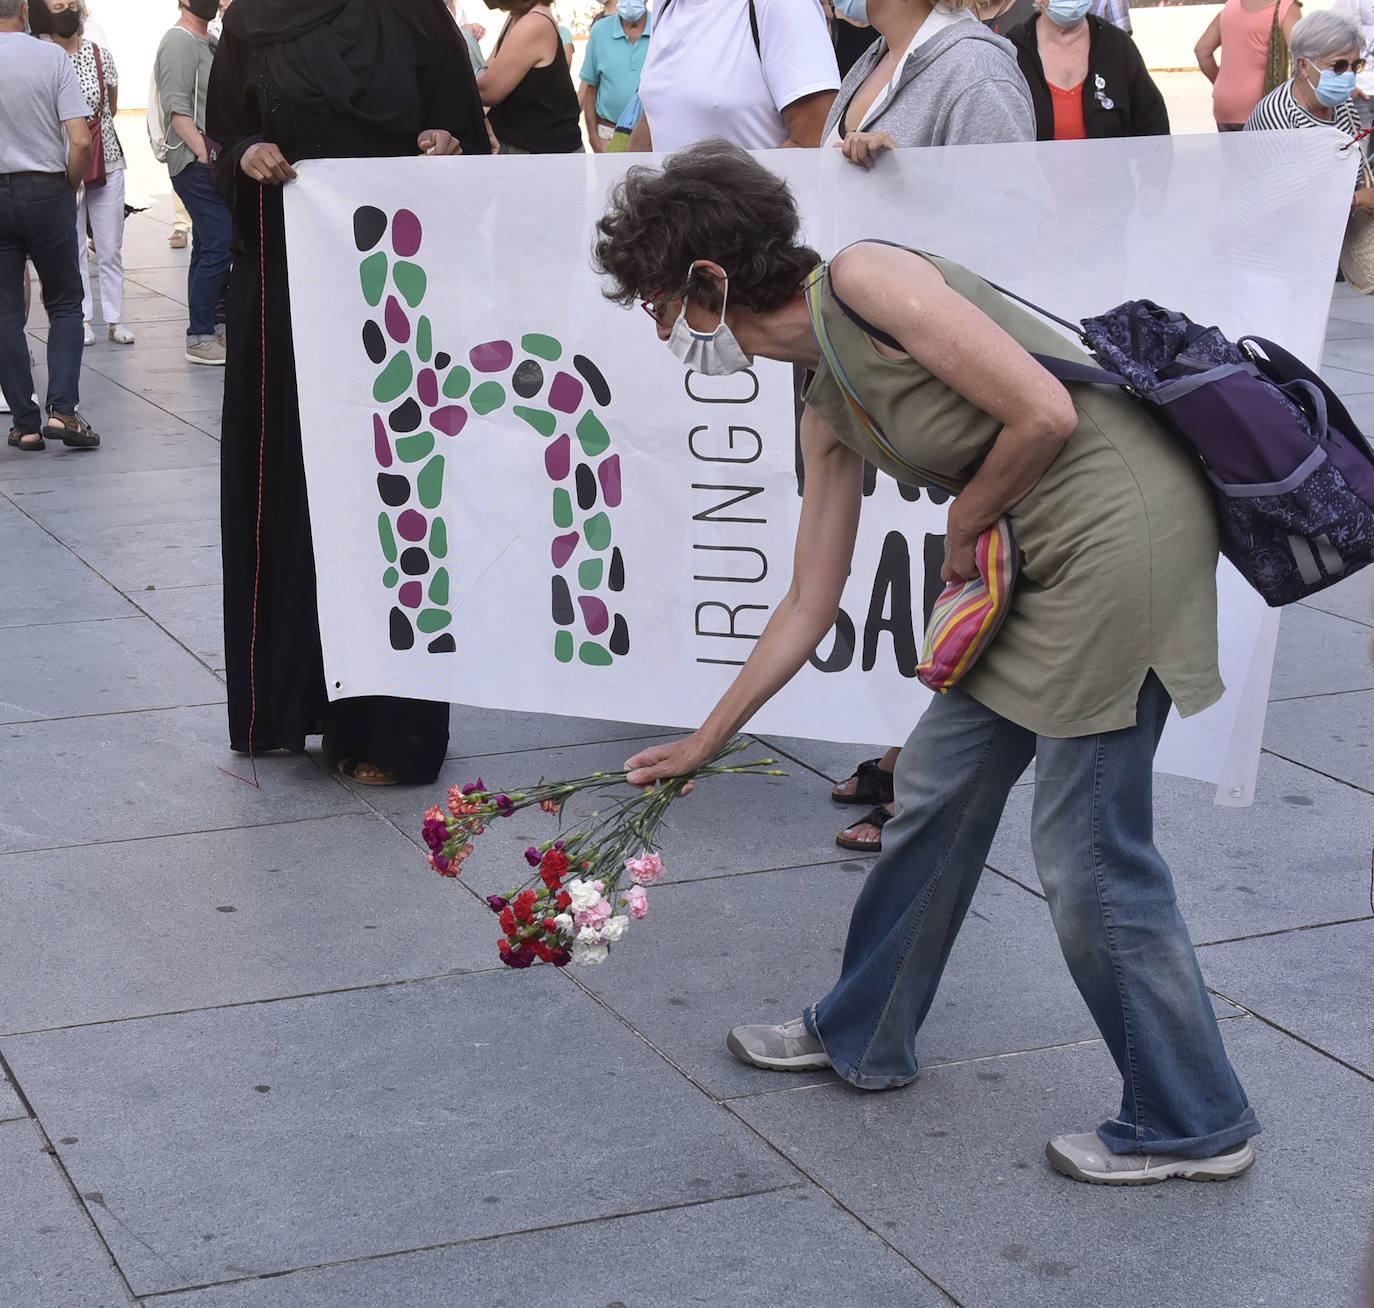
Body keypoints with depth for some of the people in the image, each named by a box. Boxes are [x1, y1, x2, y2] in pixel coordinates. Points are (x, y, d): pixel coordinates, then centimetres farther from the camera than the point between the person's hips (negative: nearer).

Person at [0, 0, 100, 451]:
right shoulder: (52, 57, -6)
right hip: (46, 191, 0)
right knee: (65, 303, 12)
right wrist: (70, 187, 4)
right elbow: (81, 141, -12)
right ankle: (62, 409, -3)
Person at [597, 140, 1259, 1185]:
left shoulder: (864, 281, -14)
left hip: (1123, 528, -10)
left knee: (1085, 853, -2)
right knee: (939, 784, 17)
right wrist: (703, 743, 25)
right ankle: (864, 1037, 36)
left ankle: (1195, 1124, 14)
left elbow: (1043, 414, -20)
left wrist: (965, 527, -3)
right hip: (1042, 552, 10)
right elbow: (810, 606, 18)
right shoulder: (828, 411, 13)